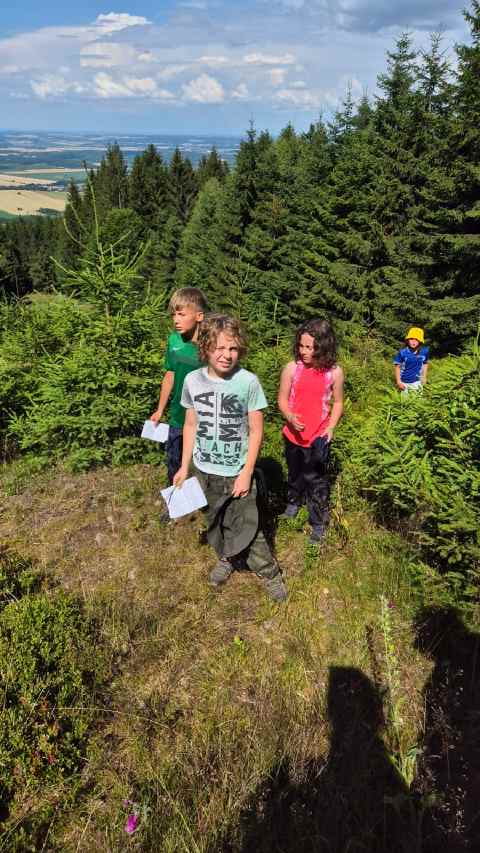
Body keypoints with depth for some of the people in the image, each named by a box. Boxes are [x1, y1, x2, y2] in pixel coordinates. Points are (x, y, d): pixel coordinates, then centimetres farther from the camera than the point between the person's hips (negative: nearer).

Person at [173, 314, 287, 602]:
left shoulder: (248, 381, -17)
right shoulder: (193, 380, -7)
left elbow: (256, 431, -11)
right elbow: (191, 425, 4)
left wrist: (247, 473, -12)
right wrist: (185, 466, 6)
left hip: (237, 472, -4)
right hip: (205, 470, 4)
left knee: (246, 528, 6)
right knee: (216, 521, 22)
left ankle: (270, 572, 29)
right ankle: (227, 559, 49)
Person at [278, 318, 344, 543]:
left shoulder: (335, 372, -10)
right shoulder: (292, 368, -11)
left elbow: (338, 402, 2)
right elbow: (282, 399, -3)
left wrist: (331, 427, -10)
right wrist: (290, 417, -22)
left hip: (318, 437, -2)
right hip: (294, 434, 2)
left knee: (317, 481, 4)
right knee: (295, 474, 24)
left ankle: (318, 522, 21)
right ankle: (293, 502, 51)